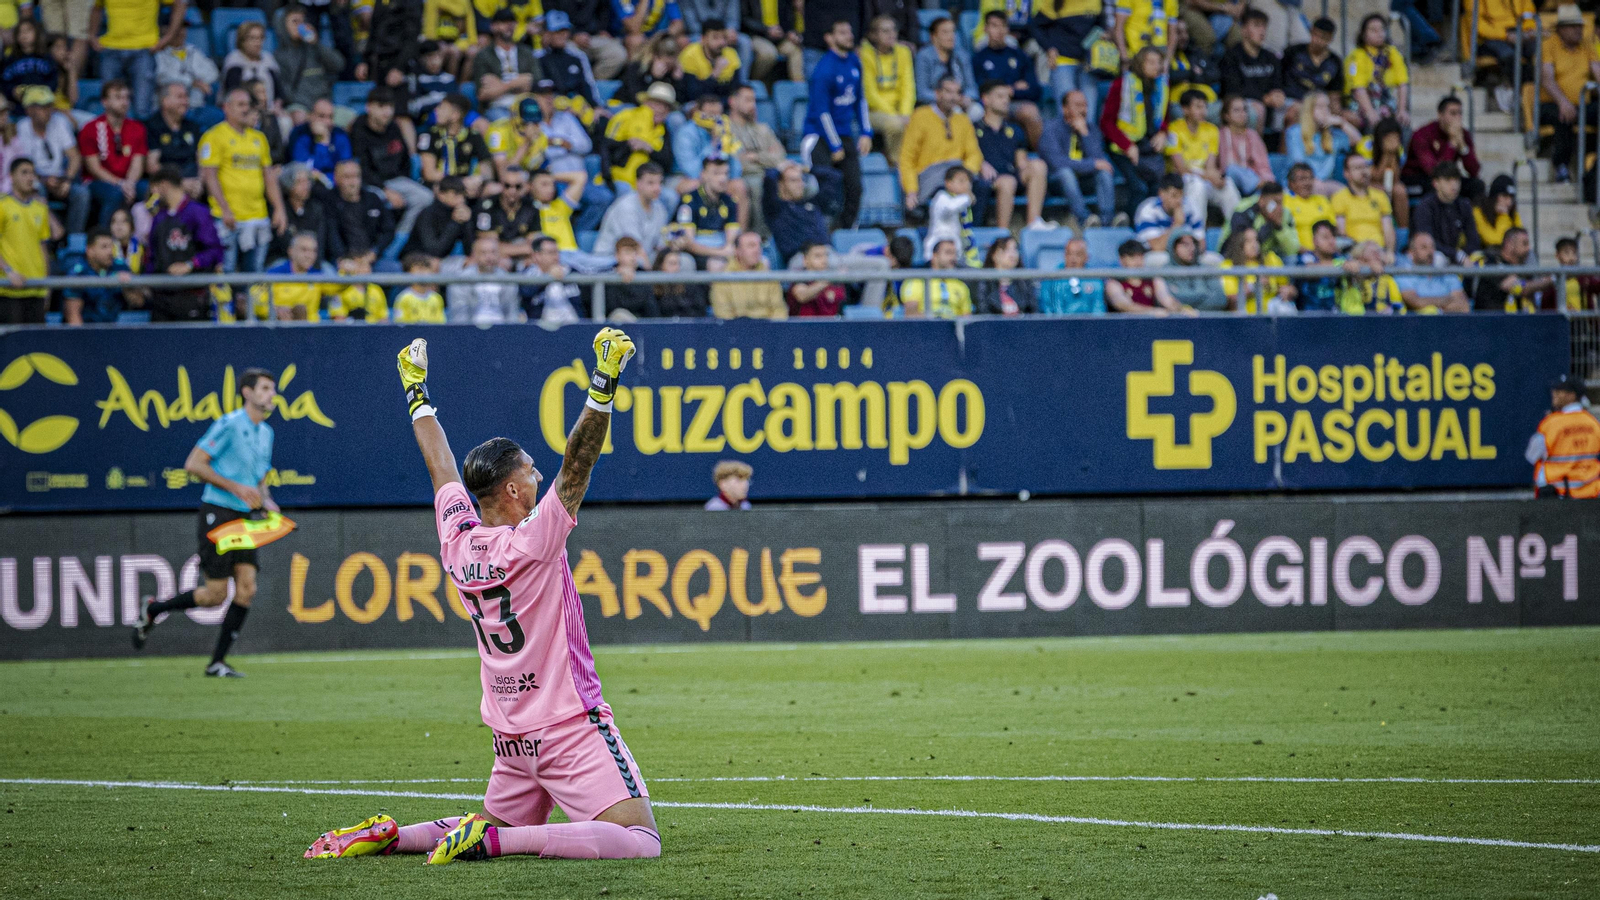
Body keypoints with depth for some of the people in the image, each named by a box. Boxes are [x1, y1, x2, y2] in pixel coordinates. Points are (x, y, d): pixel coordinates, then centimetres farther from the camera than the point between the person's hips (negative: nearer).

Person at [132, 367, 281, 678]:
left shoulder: (266, 433, 15)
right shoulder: (228, 425, -11)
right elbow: (193, 464, -14)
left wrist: (266, 501, 4)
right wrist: (236, 487, -19)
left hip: (244, 519, 7)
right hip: (217, 514, -7)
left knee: (246, 588, -6)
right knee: (216, 594, -8)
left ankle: (218, 662, 0)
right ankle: (152, 610, 15)